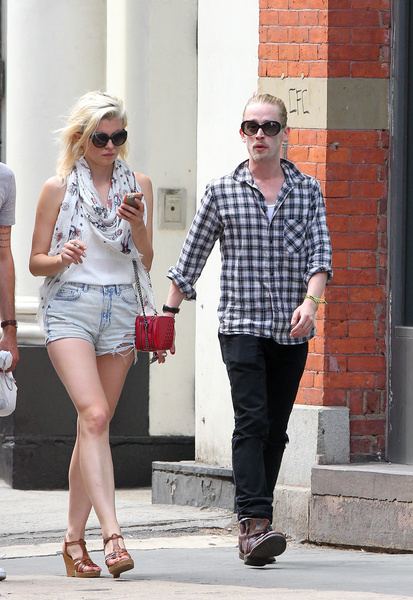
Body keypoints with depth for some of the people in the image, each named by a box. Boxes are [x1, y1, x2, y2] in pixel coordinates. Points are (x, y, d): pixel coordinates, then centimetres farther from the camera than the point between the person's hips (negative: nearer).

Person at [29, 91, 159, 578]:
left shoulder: (137, 186, 11)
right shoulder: (58, 189, 2)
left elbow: (146, 262, 12)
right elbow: (36, 261, 4)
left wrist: (138, 228, -8)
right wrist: (60, 258, -17)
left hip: (120, 308, 4)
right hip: (69, 307, -4)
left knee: (93, 424, 5)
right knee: (94, 414, -20)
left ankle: (74, 538, 14)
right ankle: (112, 532, -28)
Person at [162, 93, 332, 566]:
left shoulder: (308, 190, 9)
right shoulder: (222, 192, 5)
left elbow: (319, 253, 0)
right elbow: (190, 260, 9)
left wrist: (310, 301, -17)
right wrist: (169, 313, 6)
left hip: (291, 332, 3)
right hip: (241, 325, -3)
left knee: (275, 431, 5)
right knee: (252, 421, -16)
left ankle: (253, 528, 12)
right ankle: (254, 523, -24)